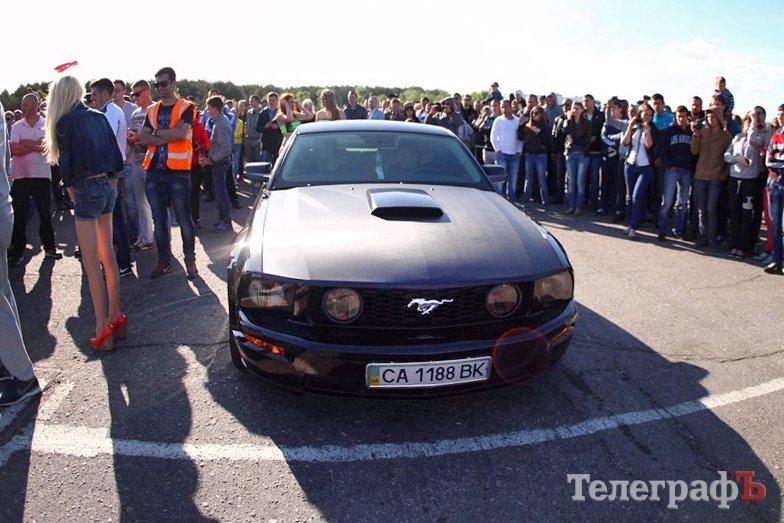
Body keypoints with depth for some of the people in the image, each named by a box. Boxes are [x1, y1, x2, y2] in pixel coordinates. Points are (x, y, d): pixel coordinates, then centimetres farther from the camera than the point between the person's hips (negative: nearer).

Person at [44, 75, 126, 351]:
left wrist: (73, 194, 5)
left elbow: (66, 165, -7)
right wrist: (112, 184, 16)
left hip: (87, 188, -7)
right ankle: (116, 317, 21)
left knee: (91, 262, -3)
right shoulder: (99, 117, 10)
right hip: (107, 186, 7)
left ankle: (103, 329, -1)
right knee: (108, 256, 14)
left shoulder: (65, 123, -8)